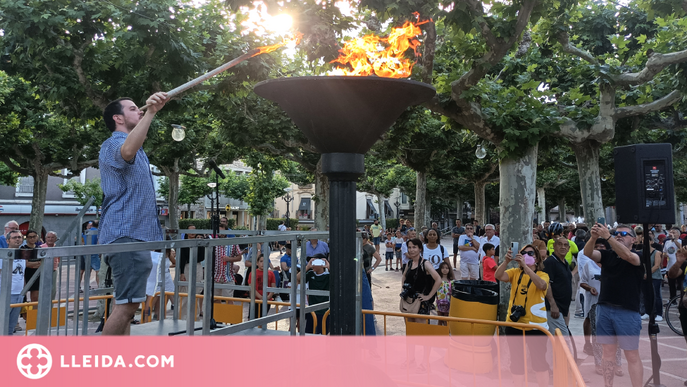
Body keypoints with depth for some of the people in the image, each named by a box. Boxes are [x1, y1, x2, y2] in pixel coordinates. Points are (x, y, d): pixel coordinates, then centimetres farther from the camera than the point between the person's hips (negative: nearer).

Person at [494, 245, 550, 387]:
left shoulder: (543, 275, -2)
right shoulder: (515, 272, 4)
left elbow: (541, 285, -25)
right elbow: (498, 276, -14)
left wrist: (525, 265, -33)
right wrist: (506, 260, -28)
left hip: (535, 323, -2)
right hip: (514, 322, 3)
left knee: (539, 359, 6)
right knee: (516, 359, 13)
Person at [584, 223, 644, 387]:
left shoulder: (638, 257, 0)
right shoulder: (607, 255, 10)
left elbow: (627, 255, -23)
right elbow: (588, 253, -9)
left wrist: (607, 237, -34)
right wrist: (594, 237, -28)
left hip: (627, 312, -3)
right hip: (604, 309, 4)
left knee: (632, 355, 1)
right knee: (608, 352, 9)